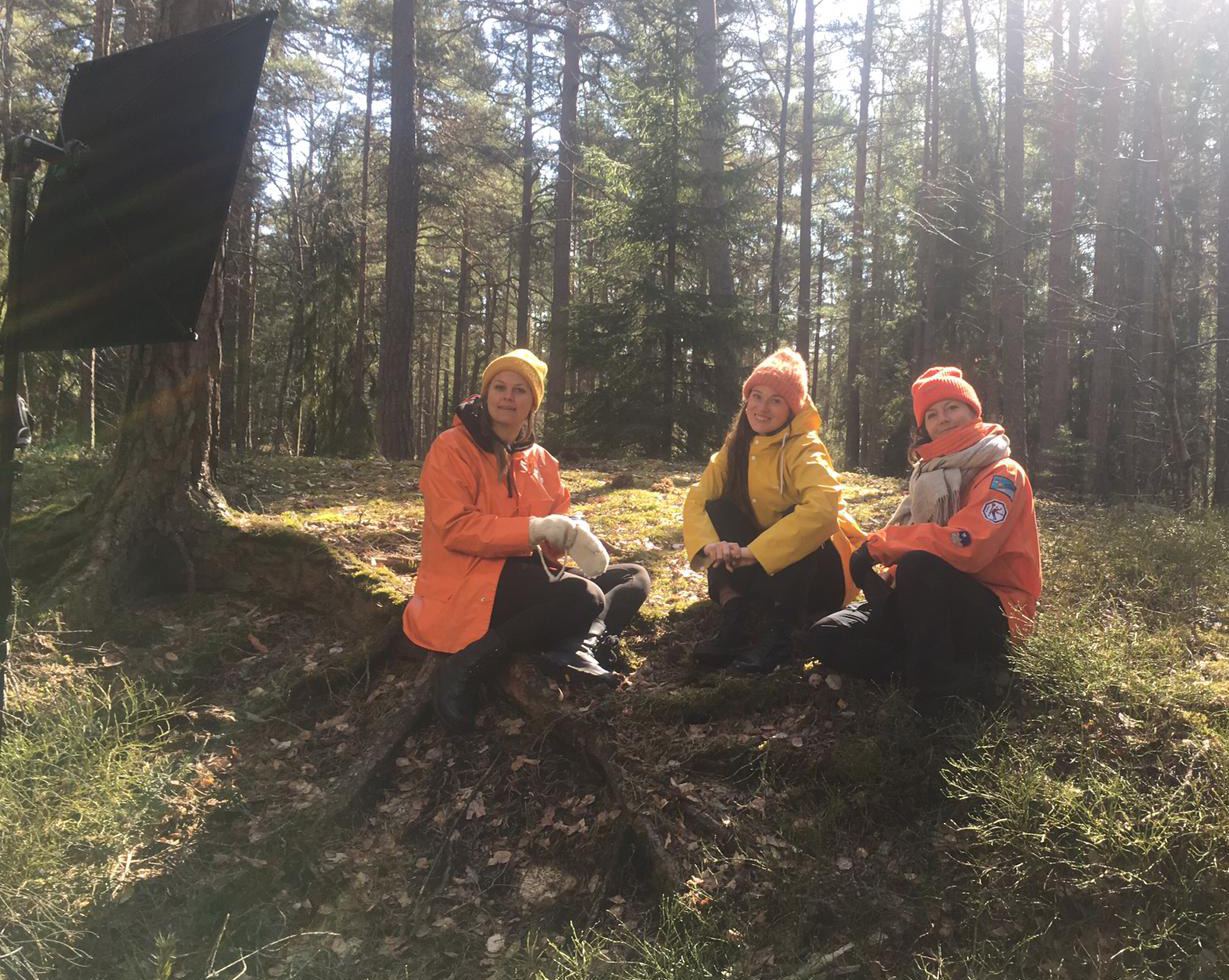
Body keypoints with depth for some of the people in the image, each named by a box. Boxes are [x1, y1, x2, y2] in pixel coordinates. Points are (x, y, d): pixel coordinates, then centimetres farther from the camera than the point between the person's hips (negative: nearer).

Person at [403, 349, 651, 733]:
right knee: (583, 596, -31)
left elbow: (556, 525, 9)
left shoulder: (541, 460, 14)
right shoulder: (453, 449, -5)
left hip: (527, 578, 8)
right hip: (469, 586, -8)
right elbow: (455, 528, -17)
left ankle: (582, 646, -27)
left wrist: (574, 533, -18)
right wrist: (536, 529, -25)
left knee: (634, 577, 3)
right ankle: (465, 668, -25)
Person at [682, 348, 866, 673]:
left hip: (819, 570, -5)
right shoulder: (736, 448, 0)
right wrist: (709, 544, -32)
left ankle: (778, 633, -30)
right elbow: (697, 500, -11)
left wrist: (754, 551, -40)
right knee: (718, 508, -14)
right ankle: (734, 621, -24)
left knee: (799, 526, -33)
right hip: (762, 570, 5)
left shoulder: (804, 448, -18)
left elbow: (823, 509, -37)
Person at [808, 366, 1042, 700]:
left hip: (993, 617, -7)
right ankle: (947, 671, -15)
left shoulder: (1002, 474, -9)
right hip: (938, 605, 7)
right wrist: (888, 584, -13)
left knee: (919, 565, -37)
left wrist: (879, 545, -18)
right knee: (826, 636, -8)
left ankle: (938, 680, -21)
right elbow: (915, 543, 11)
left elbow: (965, 546, -27)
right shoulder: (930, 474, 14)